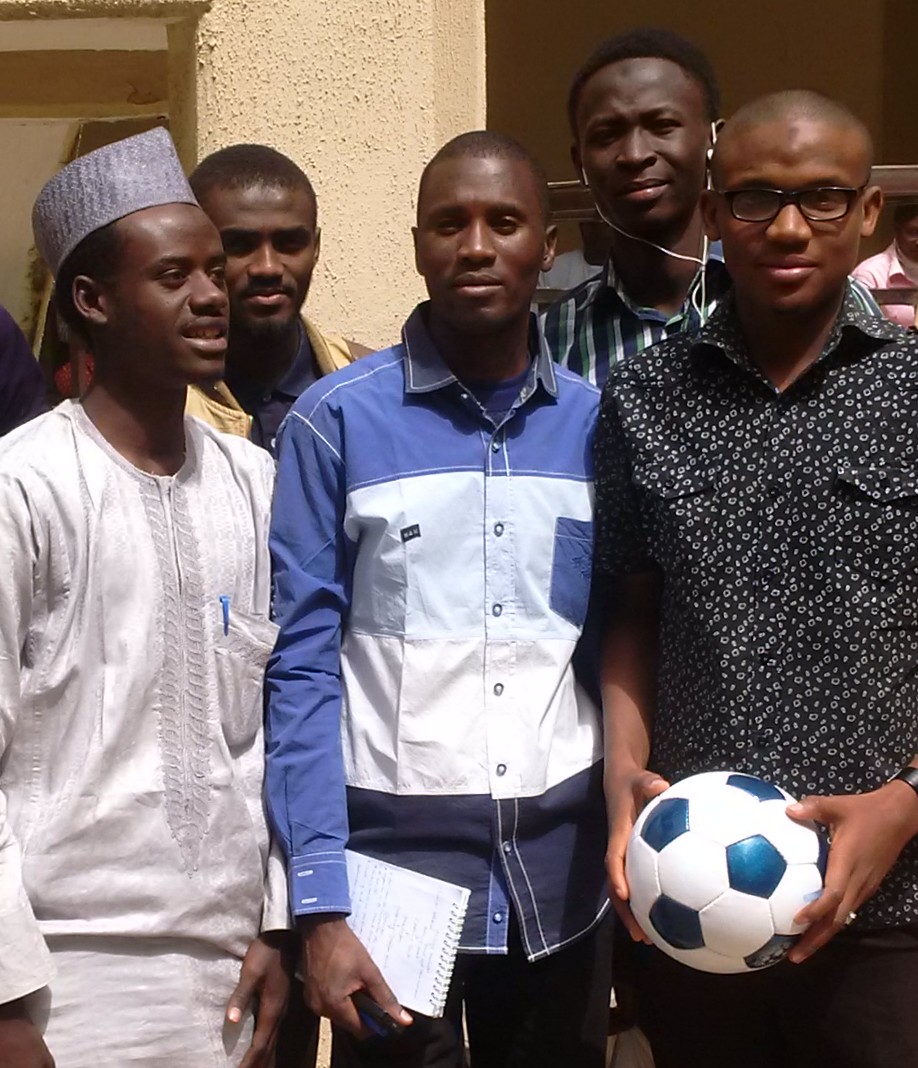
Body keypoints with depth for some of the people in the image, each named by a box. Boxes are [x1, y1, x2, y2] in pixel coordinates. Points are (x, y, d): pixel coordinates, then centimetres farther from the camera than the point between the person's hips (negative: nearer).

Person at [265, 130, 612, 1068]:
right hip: (391, 862, -3)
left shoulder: (599, 422, 4)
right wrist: (320, 902, -12)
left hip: (562, 878, 3)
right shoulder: (333, 423, -5)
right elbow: (301, 667, -6)